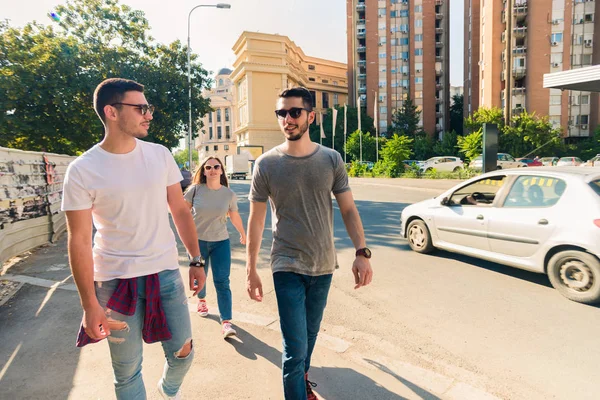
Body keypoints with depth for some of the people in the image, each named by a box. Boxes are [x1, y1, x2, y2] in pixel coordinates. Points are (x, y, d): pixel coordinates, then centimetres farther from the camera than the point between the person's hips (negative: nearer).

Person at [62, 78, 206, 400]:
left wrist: (196, 261, 4)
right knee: (127, 370, 10)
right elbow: (80, 241, -8)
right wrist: (89, 304, -9)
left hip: (166, 272, 3)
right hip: (115, 280, -2)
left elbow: (180, 211, 6)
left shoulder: (160, 155, 0)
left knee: (182, 352, 11)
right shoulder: (82, 171, -10)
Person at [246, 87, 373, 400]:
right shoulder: (266, 164, -7)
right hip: (287, 267, -3)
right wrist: (250, 270, -3)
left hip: (323, 266, 3)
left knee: (311, 334, 21)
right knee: (295, 348, -2)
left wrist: (362, 252, -10)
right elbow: (256, 220, -3)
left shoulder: (331, 160, -3)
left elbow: (349, 210, 1)